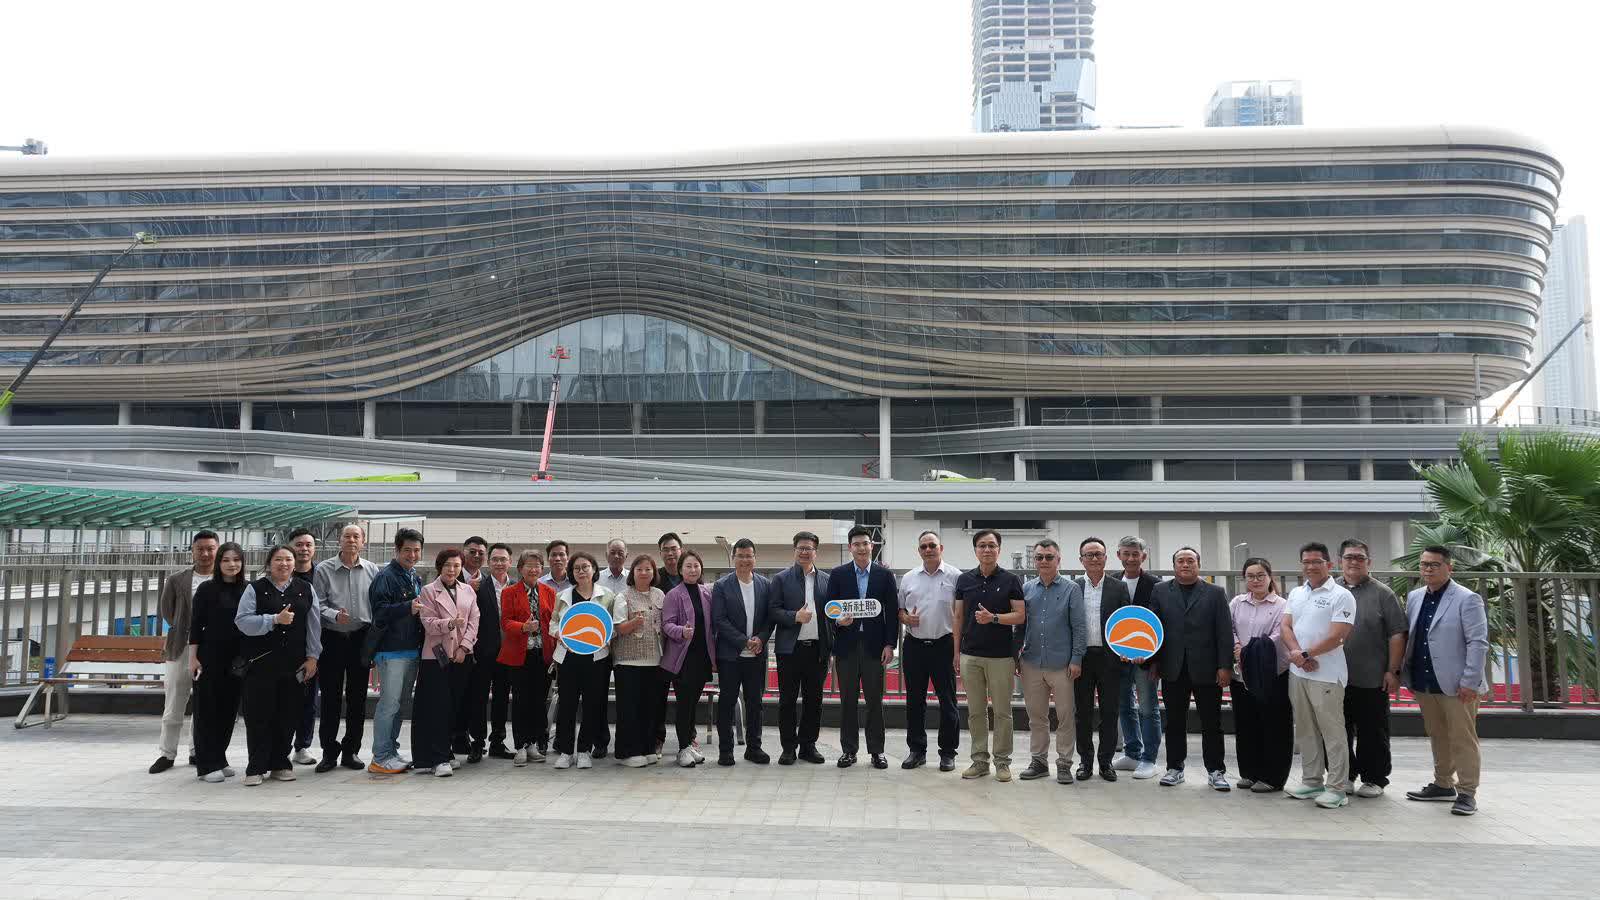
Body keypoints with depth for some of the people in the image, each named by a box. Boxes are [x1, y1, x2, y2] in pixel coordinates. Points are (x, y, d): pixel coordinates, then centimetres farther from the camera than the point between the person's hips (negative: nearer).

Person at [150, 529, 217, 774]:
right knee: (173, 707, 6)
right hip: (181, 650, 1)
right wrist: (184, 631, 11)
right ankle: (167, 754, 16)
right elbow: (165, 609, 14)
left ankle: (197, 752, 20)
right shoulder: (176, 580, 4)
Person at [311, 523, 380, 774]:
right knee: (331, 698, 1)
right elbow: (318, 604, -4)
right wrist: (335, 615, -22)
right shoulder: (323, 569, -1)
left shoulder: (372, 570, 6)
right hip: (332, 638, -2)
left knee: (357, 698, 7)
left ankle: (351, 751, 17)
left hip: (361, 639, 2)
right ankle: (329, 752, 12)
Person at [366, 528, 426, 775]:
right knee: (389, 704, -7)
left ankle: (391, 752, 21)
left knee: (398, 703, 14)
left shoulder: (415, 578, 17)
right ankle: (380, 758, -1)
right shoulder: (386, 576, -9)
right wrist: (408, 608, -32)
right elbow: (380, 612, -20)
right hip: (392, 650, -8)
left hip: (412, 650, 8)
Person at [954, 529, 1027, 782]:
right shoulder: (965, 579, 6)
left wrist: (993, 618, -19)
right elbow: (959, 617, 10)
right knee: (976, 711, 7)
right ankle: (980, 759, 16)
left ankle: (1002, 761, 13)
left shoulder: (1011, 580, -1)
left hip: (1001, 655, -2)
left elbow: (1020, 616, -5)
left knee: (1002, 711, 3)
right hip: (970, 655, 3)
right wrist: (956, 652, 7)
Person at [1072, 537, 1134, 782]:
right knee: (1083, 712, 7)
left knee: (1110, 712, 4)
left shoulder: (1119, 588, 4)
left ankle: (1106, 761, 16)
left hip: (1110, 658, 0)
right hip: (1081, 658, 0)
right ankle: (1086, 760, 18)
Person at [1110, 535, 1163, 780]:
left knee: (1148, 709, 2)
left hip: (1145, 657, -5)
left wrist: (1156, 659, -13)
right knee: (1125, 707, 13)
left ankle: (1148, 760, 11)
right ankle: (1132, 754, 26)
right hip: (1118, 656, 5)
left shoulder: (1155, 585, -7)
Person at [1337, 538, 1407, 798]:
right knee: (1340, 731, 10)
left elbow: (1397, 634, -3)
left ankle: (1374, 779, 17)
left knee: (1373, 733, 5)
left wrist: (1392, 671, -8)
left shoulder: (1382, 594, 0)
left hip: (1372, 679, -3)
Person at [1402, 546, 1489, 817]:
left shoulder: (1467, 599, -9)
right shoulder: (1414, 597, 11)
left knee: (1462, 739, 1)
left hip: (1456, 684, -6)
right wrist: (1405, 674, 11)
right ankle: (1443, 785, 27)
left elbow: (1478, 643, -13)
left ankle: (1467, 792, 8)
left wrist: (1469, 682, -17)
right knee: (1437, 737, 16)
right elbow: (1407, 636, 16)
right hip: (1424, 683, 6)